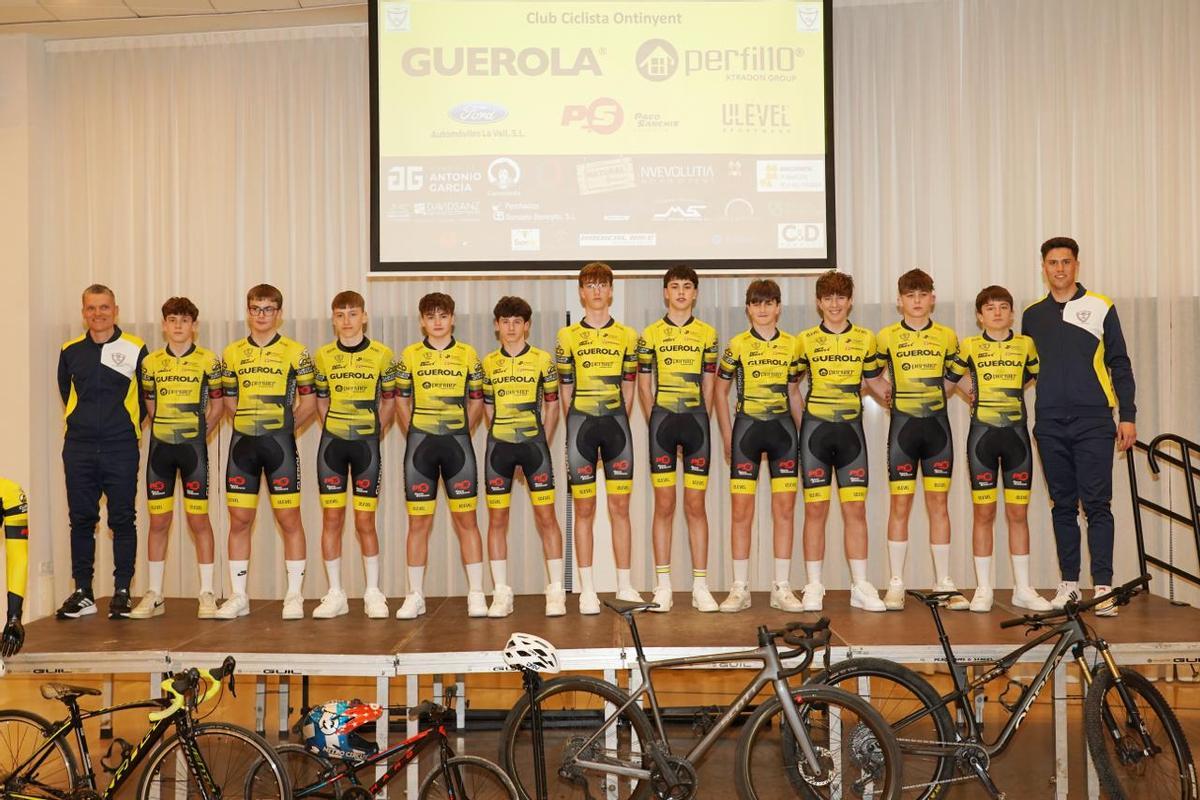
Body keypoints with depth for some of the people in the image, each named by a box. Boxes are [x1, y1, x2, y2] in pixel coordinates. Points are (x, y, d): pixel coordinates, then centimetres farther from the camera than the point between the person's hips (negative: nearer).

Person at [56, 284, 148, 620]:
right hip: (79, 449, 3)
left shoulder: (135, 349, -2)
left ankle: (122, 592, 9)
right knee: (81, 519, 7)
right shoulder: (71, 351, 7)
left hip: (121, 450, -3)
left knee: (122, 520, 1)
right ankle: (82, 593, 16)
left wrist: (128, 425, 7)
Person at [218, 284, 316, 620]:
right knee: (239, 521, 6)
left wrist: (286, 427, -2)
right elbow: (230, 400, 18)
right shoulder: (232, 353, 10)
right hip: (242, 442, 3)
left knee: (289, 519, 0)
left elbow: (309, 401, 4)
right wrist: (249, 424, 6)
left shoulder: (295, 352, 1)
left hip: (279, 443, -3)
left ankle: (294, 596, 9)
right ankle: (238, 596, 15)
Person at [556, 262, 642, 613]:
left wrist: (617, 422, 5)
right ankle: (587, 590, 7)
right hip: (580, 424, -1)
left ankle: (625, 586, 9)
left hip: (616, 423, 1)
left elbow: (629, 386, 10)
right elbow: (565, 389, 7)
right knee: (584, 509, 1)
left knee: (620, 508, 2)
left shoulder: (627, 335, 8)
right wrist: (578, 425, 5)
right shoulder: (568, 336, 5)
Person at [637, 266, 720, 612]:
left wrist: (700, 422, 2)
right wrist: (655, 422, 0)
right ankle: (663, 585, 6)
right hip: (662, 421, -1)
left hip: (696, 422, 1)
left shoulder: (707, 334, 9)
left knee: (695, 504, 2)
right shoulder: (650, 334, 6)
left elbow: (709, 386, 9)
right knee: (664, 505, 1)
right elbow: (644, 386, 7)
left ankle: (700, 585, 7)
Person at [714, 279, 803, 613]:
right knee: (741, 510, -1)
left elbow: (793, 390, 15)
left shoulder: (791, 344, 7)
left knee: (785, 509, 3)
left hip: (782, 428, 2)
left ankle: (782, 587, 11)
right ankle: (740, 588, 8)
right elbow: (720, 391, 4)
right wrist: (727, 438, 0)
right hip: (747, 427, -2)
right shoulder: (737, 345, -1)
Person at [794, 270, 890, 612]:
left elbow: (877, 382, 15)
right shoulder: (805, 340, 2)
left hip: (851, 429, 2)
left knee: (856, 509, 2)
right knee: (815, 509, 1)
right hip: (815, 428, -1)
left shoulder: (866, 339, 7)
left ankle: (860, 587, 9)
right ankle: (813, 587, 8)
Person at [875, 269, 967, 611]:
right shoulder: (887, 337, 0)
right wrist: (887, 394, -1)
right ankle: (896, 584, 8)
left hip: (937, 425, 2)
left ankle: (944, 582, 12)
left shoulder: (947, 337, 5)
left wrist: (935, 397, 6)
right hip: (902, 425, -1)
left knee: (938, 505, 5)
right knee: (900, 506, 0)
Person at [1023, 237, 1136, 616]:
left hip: (1093, 422, -3)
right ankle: (1069, 583, 15)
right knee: (1063, 506, 7)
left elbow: (1120, 365, 4)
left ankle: (1103, 587, -1)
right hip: (1050, 425, 3)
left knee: (1097, 505, -4)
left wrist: (1128, 415, -1)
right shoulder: (1032, 315, 12)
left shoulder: (1100, 307, 4)